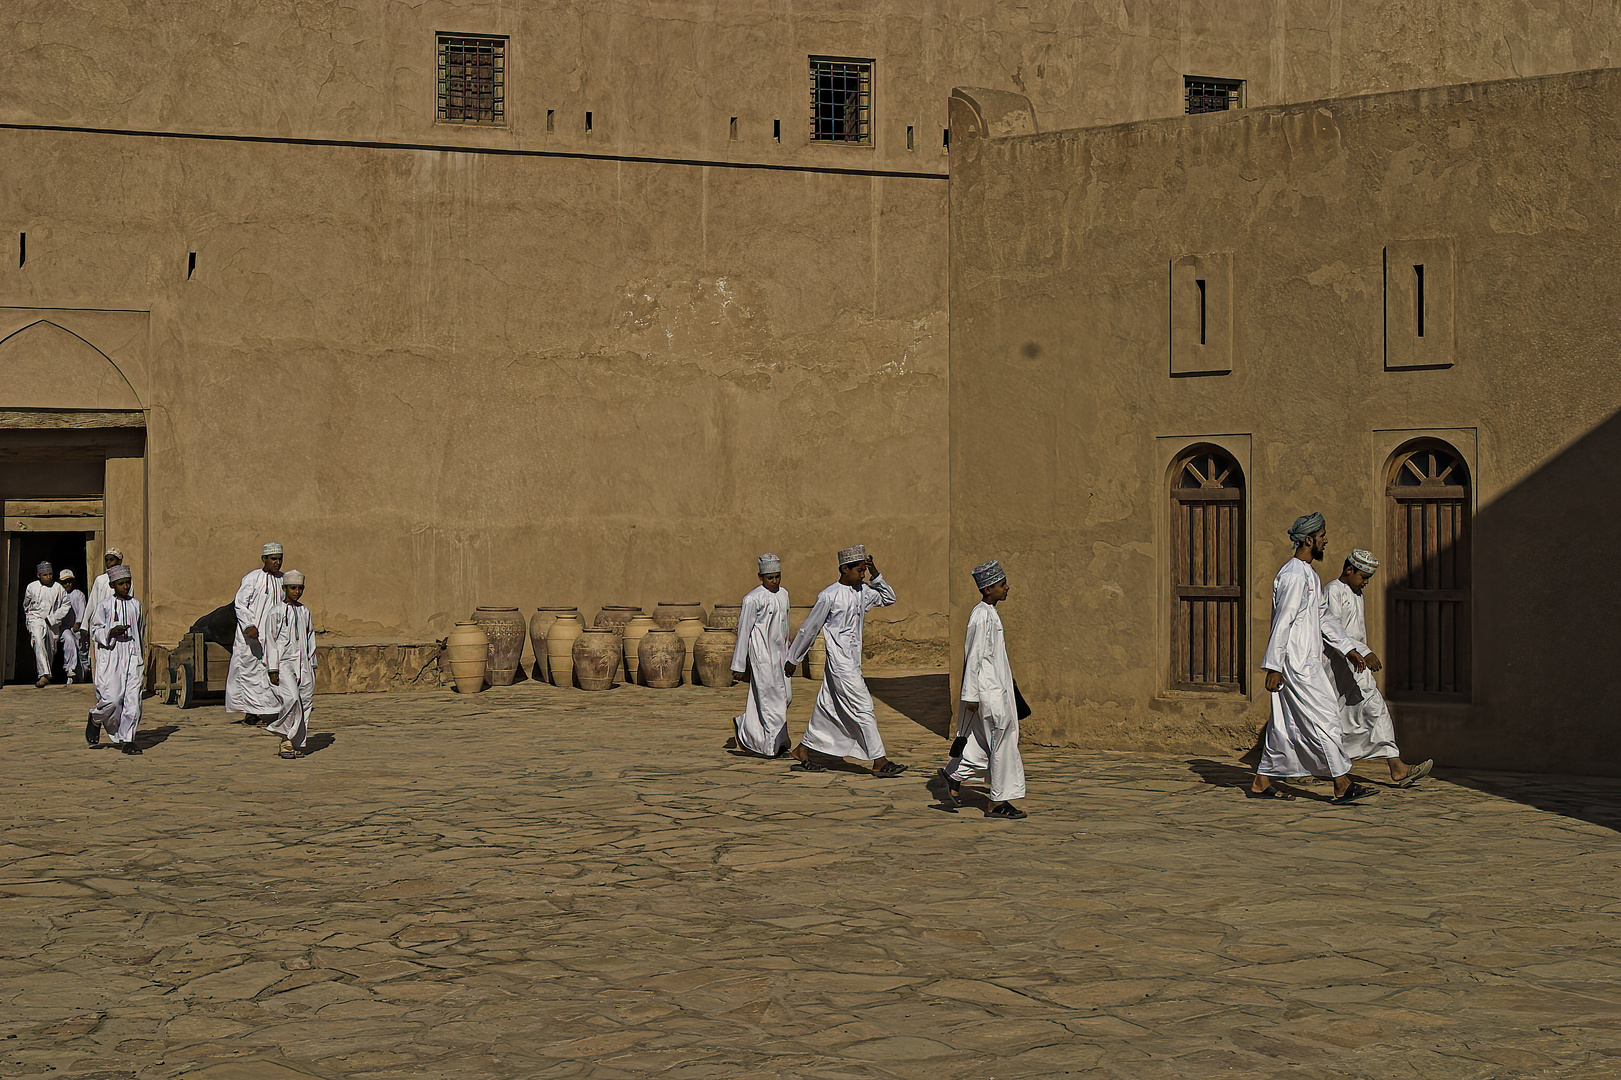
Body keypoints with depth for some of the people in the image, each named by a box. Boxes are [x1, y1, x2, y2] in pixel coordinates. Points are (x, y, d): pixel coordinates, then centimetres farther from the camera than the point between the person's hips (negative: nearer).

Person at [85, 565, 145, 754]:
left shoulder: (136, 604, 12)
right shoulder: (105, 606, 0)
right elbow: (95, 630, 3)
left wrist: (142, 660, 22)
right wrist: (111, 633, -17)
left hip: (133, 657, 4)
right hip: (112, 656, -4)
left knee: (133, 699, -5)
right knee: (112, 698, -12)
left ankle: (126, 739, 0)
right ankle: (95, 720, 20)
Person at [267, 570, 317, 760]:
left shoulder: (305, 612, 14)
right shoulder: (277, 612, -2)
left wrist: (312, 665, 18)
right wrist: (273, 670, -7)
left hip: (303, 665, 5)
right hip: (285, 662, -5)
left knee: (305, 702, 0)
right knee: (291, 698, -22)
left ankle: (297, 745, 7)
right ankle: (286, 739, -8)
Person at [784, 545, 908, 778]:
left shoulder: (862, 591, 8)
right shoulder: (829, 596, -13)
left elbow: (888, 598, 20)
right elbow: (810, 628, -6)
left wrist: (874, 572, 6)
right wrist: (793, 659, 2)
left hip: (853, 660, 8)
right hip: (840, 662, -8)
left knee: (828, 706, 15)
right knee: (863, 709, -9)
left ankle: (803, 751, 26)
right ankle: (879, 762, -7)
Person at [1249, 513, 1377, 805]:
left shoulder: (1309, 574, 18)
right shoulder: (1293, 576, -16)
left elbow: (1324, 616, 25)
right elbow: (1282, 622, -19)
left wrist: (1348, 647, 21)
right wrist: (1274, 667, -21)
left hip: (1306, 662, 10)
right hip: (1296, 664, -10)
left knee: (1285, 724, 11)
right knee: (1325, 720, -7)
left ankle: (1261, 783, 15)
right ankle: (1342, 786, -4)